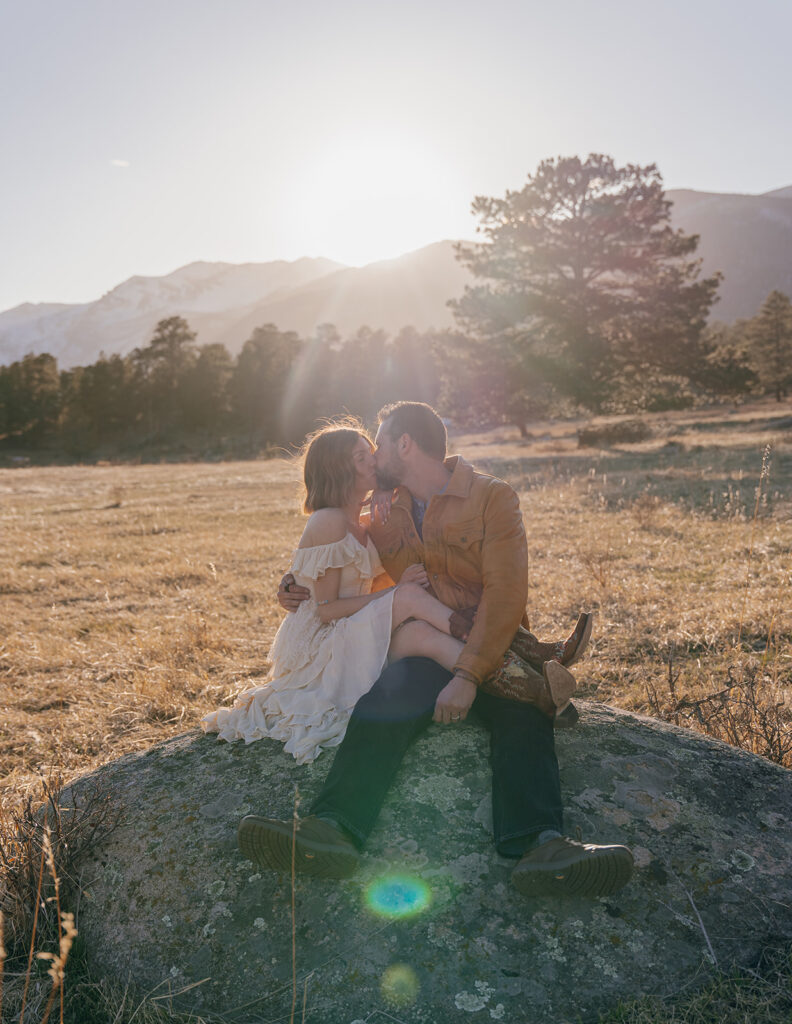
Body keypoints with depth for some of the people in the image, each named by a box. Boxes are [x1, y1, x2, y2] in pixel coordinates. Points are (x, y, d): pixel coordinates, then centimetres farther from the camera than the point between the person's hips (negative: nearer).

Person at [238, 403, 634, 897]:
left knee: (524, 712, -34)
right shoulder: (389, 513, 16)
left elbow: (505, 594, -12)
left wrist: (468, 675, -24)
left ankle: (539, 843, -51)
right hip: (422, 653, 2)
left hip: (490, 652, -2)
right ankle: (335, 829, -46)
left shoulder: (494, 497, -1)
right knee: (385, 701, -30)